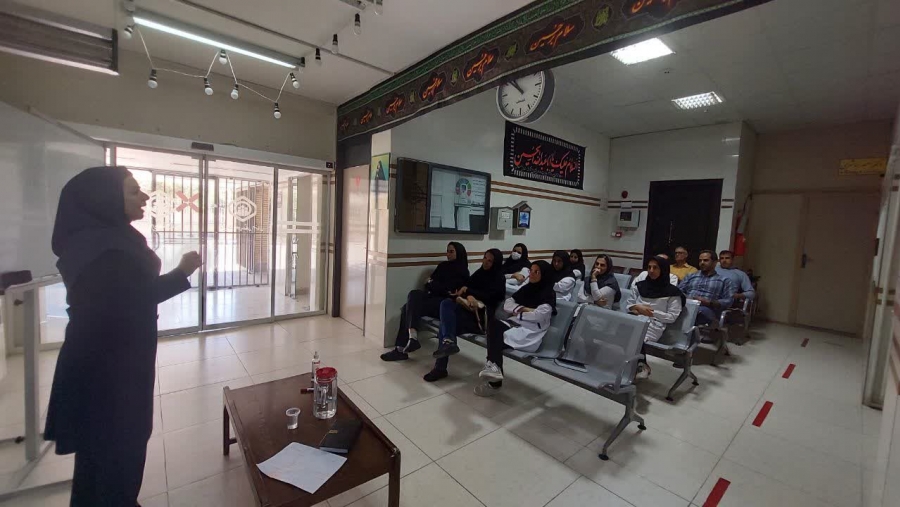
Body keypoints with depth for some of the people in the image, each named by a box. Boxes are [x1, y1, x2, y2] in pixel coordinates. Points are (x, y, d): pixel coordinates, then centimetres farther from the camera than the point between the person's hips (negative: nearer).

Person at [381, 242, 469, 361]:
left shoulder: (462, 271, 0)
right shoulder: (443, 265, 21)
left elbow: (449, 289, -12)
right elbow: (428, 283, 15)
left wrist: (432, 284, 2)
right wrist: (433, 284, -8)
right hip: (433, 297, 7)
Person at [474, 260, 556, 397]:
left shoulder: (549, 294, 0)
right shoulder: (526, 288, 19)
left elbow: (538, 316, -15)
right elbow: (507, 305, 12)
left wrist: (517, 312, -3)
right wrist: (523, 309, -6)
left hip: (532, 331, -6)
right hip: (515, 324, 6)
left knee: (495, 337, -29)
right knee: (494, 324, -29)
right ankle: (493, 369, -35)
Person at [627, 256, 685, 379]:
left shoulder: (672, 292, 3)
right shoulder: (640, 286, 16)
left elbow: (672, 317, -1)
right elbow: (628, 305, 17)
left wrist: (652, 313, -10)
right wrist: (636, 307, -4)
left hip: (654, 325, -4)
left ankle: (640, 365, -5)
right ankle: (641, 365, -9)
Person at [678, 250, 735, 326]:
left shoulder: (724, 280, 19)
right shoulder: (690, 276, 27)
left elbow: (728, 301, 6)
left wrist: (709, 302, -10)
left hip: (707, 310, -2)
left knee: (702, 310, -41)